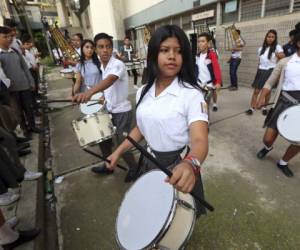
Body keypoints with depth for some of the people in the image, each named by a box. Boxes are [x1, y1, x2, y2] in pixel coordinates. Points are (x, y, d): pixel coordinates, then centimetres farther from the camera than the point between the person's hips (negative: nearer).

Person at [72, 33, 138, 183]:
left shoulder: (118, 64, -20)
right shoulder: (102, 66, 6)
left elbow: (110, 80, -42)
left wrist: (89, 92, -57)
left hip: (122, 111, -8)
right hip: (109, 110, 8)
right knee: (103, 138, 16)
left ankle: (134, 168, 24)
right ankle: (108, 166, 38)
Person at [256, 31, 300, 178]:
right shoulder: (285, 63, 4)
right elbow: (270, 83, 5)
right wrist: (262, 97, -11)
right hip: (284, 101, -1)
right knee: (268, 138, 0)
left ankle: (283, 163, 30)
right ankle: (268, 148, 37)